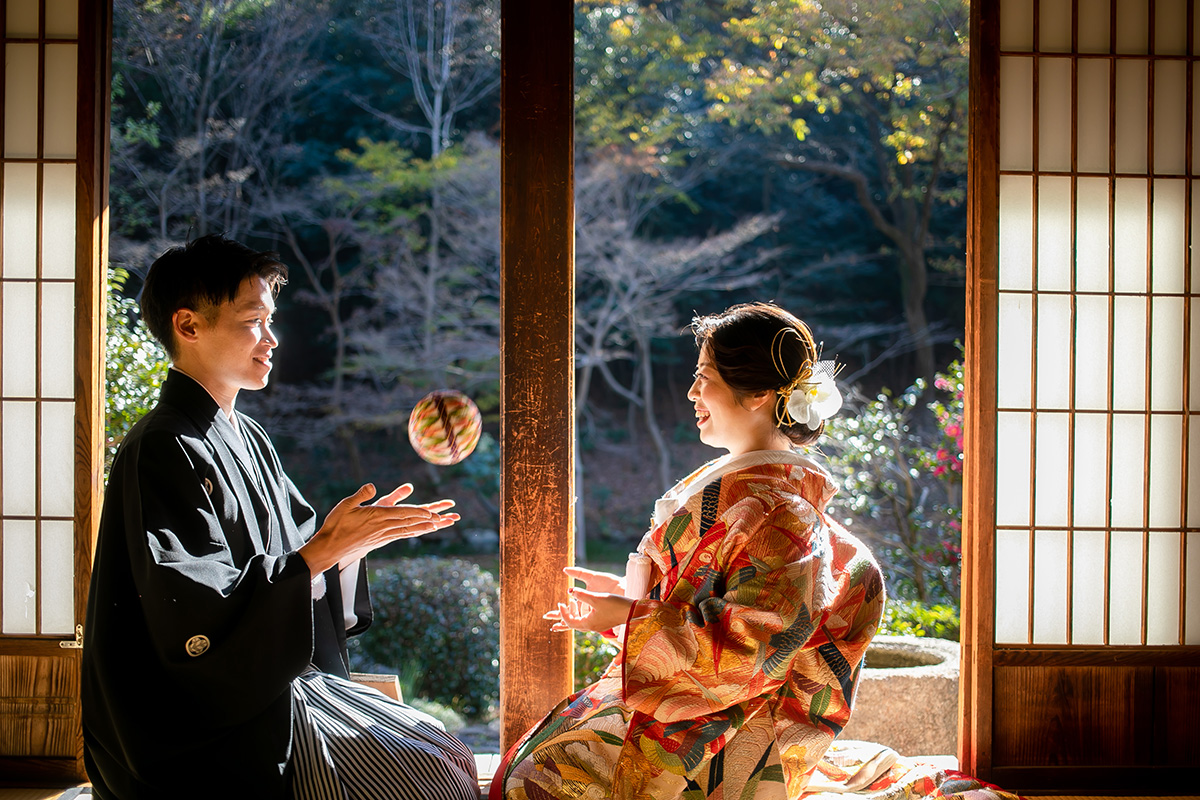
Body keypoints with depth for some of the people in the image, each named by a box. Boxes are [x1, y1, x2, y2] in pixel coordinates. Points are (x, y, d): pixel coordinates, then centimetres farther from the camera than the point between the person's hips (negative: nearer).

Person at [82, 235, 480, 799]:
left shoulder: (249, 439, 13)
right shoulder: (164, 451, -18)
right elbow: (198, 630, -24)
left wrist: (359, 532, -5)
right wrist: (324, 551, -25)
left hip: (279, 684, 9)